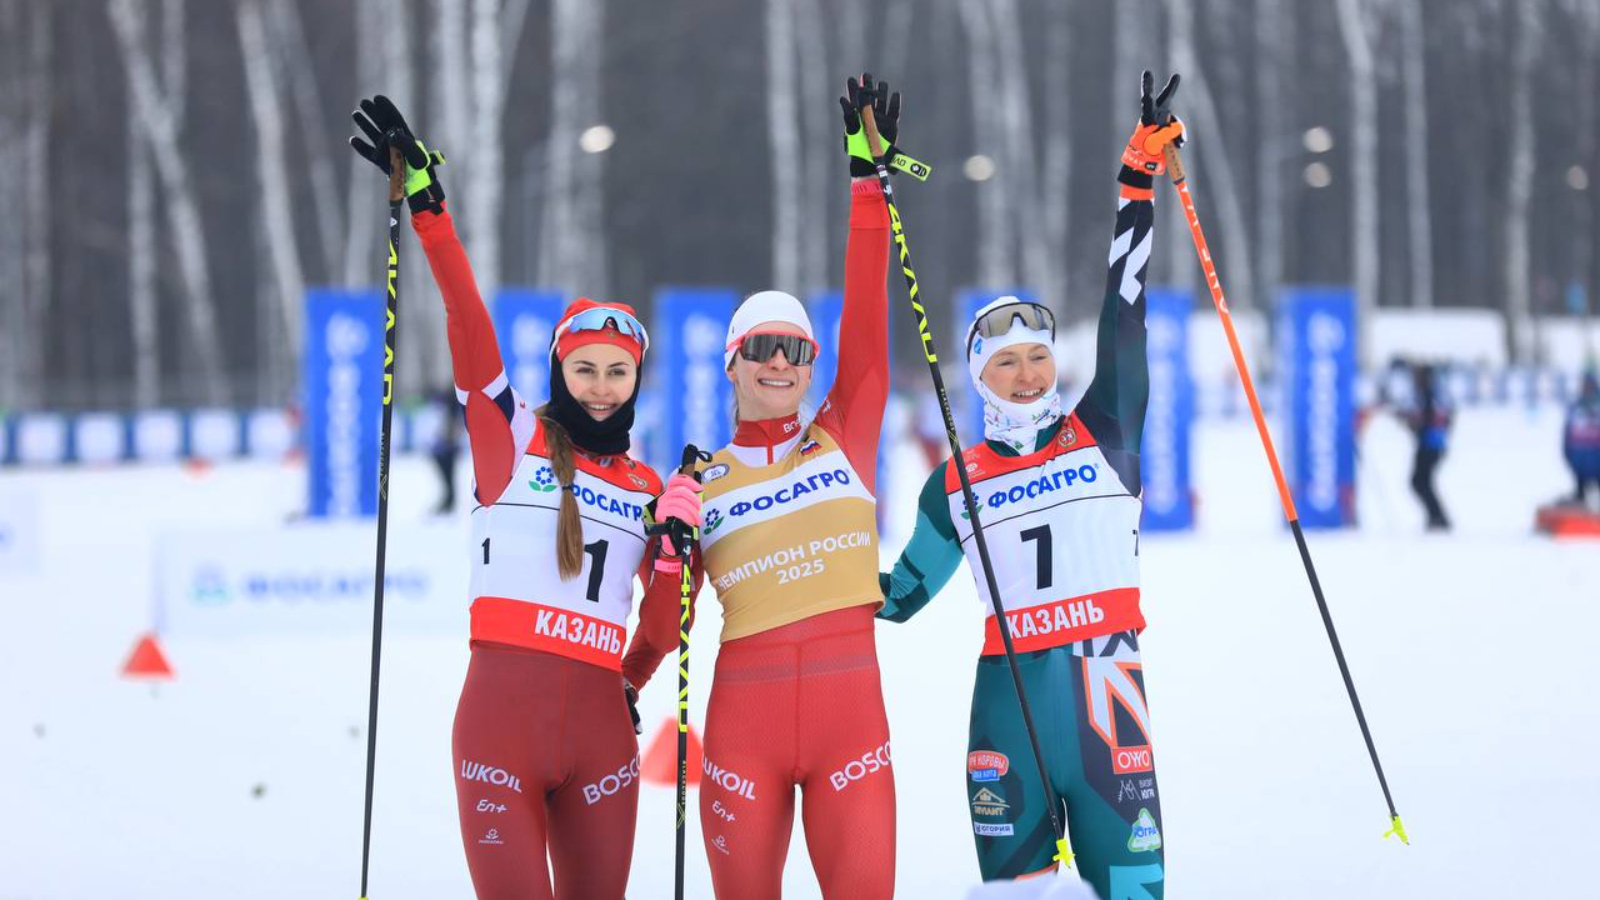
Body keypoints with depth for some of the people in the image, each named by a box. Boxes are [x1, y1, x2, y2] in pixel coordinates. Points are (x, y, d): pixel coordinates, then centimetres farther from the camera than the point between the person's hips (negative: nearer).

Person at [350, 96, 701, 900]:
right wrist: (429, 209, -16)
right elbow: (468, 327, -6)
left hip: (599, 723, 4)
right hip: (502, 712, -4)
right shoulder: (510, 438, 6)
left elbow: (661, 627, 15)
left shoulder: (648, 490, 15)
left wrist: (679, 537, -2)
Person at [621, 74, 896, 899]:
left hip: (850, 713, 0)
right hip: (744, 721, 0)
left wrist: (868, 181, -2)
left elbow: (865, 322, 2)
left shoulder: (844, 440, 9)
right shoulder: (700, 484, 9)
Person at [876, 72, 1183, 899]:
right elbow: (902, 589, 22)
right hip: (1008, 698, 1)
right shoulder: (957, 483, 12)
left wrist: (1137, 182, -5)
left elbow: (1123, 325, 0)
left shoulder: (1103, 435, 8)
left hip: (1103, 684, -1)